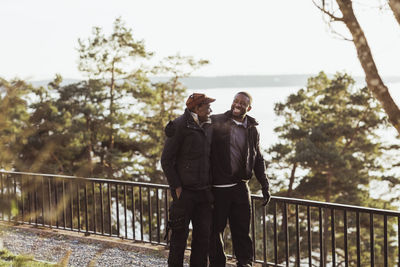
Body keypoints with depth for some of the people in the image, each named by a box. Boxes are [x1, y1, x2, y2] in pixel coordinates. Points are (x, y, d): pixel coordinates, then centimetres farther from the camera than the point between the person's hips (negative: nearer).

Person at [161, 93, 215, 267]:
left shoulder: (208, 127, 10)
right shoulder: (179, 126, -10)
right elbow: (166, 160, -9)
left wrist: (210, 185, 12)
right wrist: (176, 187, -12)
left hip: (204, 192, 6)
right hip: (184, 192, -6)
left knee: (204, 235, 8)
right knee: (180, 235, 1)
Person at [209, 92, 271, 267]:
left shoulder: (252, 130, 10)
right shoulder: (216, 122, -3)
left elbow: (258, 159, 19)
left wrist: (265, 185, 14)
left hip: (240, 187, 3)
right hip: (217, 187, -3)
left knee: (242, 229, 6)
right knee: (216, 229, 8)